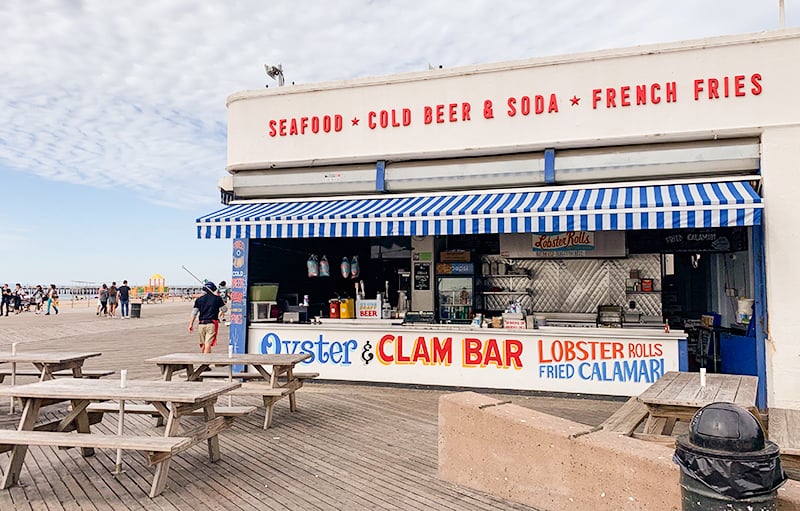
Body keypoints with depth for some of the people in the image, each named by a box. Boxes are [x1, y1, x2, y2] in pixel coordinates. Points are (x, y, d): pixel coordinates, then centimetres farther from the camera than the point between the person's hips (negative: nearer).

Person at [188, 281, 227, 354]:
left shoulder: (199, 299, 7)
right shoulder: (217, 298, -1)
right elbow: (224, 309, 8)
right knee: (208, 344, -8)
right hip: (212, 324, -3)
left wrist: (191, 324, 8)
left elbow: (194, 312, 4)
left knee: (203, 344, 16)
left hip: (201, 324, 3)